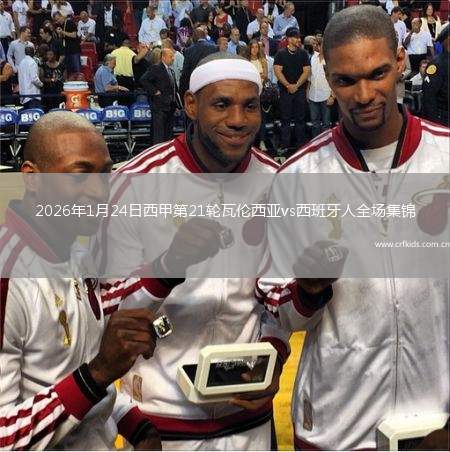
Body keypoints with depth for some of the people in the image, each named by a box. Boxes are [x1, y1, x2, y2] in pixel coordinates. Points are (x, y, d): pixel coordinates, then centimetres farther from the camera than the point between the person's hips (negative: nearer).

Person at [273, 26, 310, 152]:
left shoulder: (303, 54, 5)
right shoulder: (281, 54, 0)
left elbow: (306, 71, 0)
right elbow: (277, 71, -6)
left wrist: (296, 85, -11)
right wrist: (288, 85, -14)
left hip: (300, 90, 1)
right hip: (285, 90, -1)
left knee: (300, 118, 5)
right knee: (285, 118, 1)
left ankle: (301, 144, 11)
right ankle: (284, 145, 6)